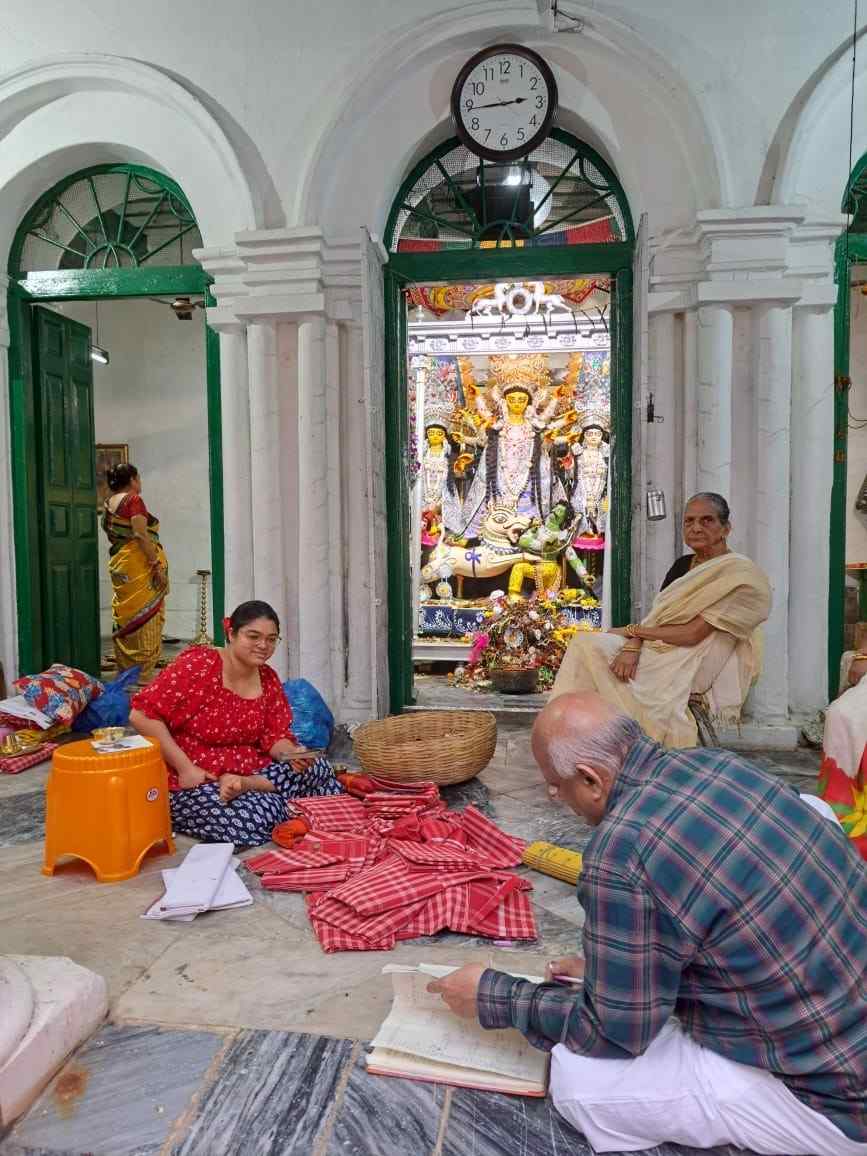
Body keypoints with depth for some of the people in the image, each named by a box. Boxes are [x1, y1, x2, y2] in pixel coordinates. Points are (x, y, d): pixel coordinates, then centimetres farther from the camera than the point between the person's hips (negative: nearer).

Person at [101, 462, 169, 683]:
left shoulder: (109, 502, 13)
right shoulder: (134, 500, -10)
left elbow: (110, 532, 17)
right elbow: (141, 535, -18)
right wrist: (157, 564, -17)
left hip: (118, 563, 8)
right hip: (139, 564, -8)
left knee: (125, 616, 13)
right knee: (145, 616, -3)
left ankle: (125, 669, 20)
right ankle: (143, 673, 0)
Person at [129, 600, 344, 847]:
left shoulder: (268, 679, 3)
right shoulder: (199, 665, -16)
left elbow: (275, 737, 4)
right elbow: (142, 714, -21)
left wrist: (294, 754, -20)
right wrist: (185, 768, -23)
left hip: (249, 771, 7)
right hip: (193, 782, -7)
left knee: (318, 768, -11)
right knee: (261, 816, -30)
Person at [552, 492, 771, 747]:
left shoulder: (740, 574, -10)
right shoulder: (682, 565, 15)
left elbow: (693, 634, -16)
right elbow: (655, 617, 5)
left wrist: (633, 630, -8)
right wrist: (632, 645, -16)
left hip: (693, 666, -7)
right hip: (659, 650, 7)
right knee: (586, 644, -15)